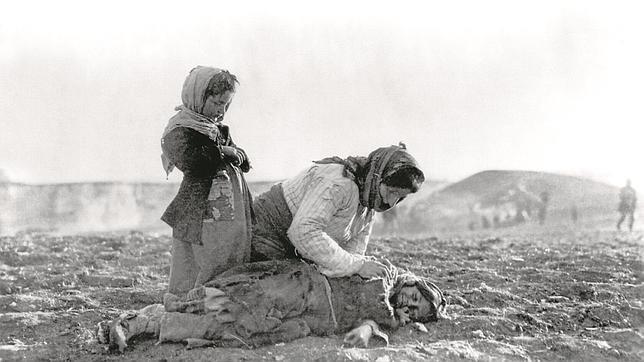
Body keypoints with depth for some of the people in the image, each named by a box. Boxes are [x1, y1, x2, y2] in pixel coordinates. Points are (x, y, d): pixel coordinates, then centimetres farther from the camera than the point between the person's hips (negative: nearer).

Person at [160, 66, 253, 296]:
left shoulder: (215, 128, 22)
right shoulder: (179, 131, -5)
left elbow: (244, 162, 19)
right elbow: (193, 161, -24)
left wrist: (233, 154, -3)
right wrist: (222, 152, -8)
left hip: (233, 216, 8)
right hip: (202, 217, -8)